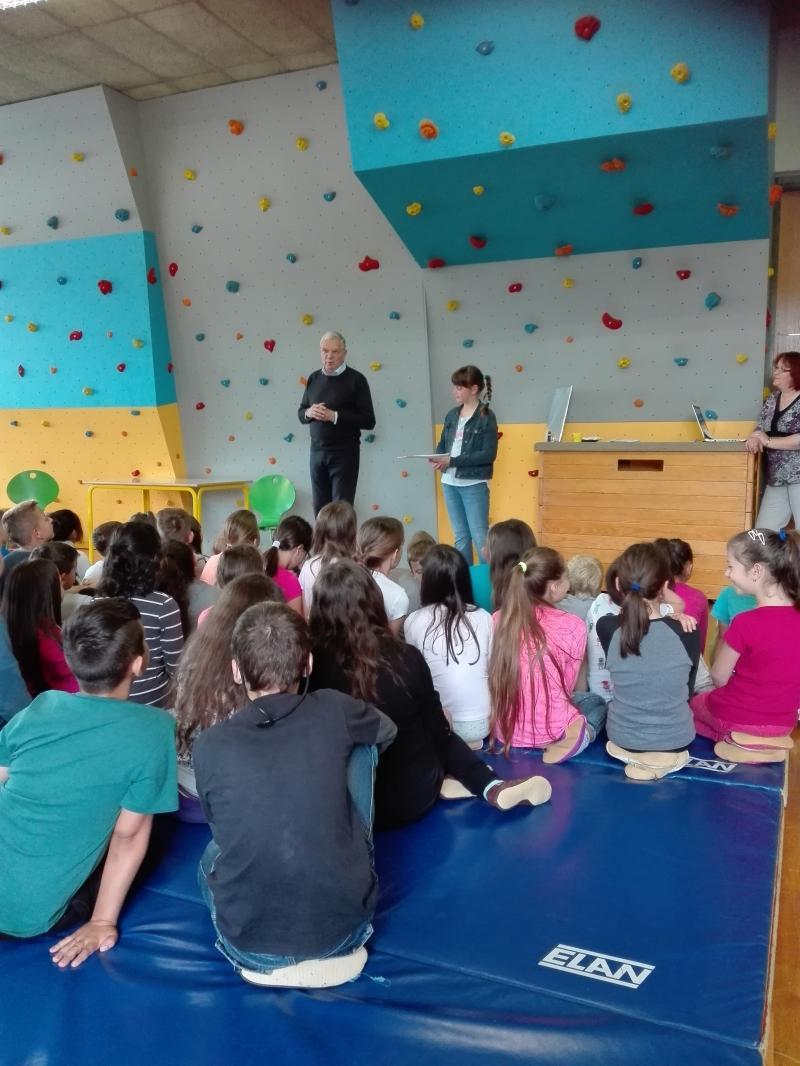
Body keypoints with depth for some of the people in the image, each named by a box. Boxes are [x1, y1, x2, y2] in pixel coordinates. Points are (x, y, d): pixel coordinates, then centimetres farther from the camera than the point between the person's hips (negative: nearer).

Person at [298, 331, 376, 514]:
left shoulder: (355, 379, -6)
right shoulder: (314, 378, 9)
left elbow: (369, 421, -11)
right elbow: (300, 413, 17)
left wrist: (334, 416, -19)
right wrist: (309, 413, -7)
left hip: (344, 453, -5)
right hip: (317, 451, 5)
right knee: (320, 509, 8)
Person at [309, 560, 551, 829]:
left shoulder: (311, 666, -20)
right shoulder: (406, 658, -19)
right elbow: (438, 730, -3)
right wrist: (442, 723, 20)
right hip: (416, 796, -1)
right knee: (444, 738, 29)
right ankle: (493, 787, 13)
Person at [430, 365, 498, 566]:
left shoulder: (486, 416, -9)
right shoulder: (452, 415, 9)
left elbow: (488, 454, -16)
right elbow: (442, 445, 16)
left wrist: (453, 460, -19)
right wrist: (439, 459, -8)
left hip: (474, 484, -6)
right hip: (450, 482, 6)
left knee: (479, 536, -5)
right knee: (460, 536, 13)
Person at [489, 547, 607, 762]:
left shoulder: (498, 619, -5)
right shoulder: (573, 626, -16)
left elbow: (498, 680, 7)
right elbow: (566, 688, -1)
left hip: (504, 730, 6)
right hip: (550, 732, -6)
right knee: (596, 702, 28)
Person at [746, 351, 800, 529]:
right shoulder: (772, 398, 12)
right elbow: (761, 427, 13)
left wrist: (769, 441, -16)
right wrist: (755, 438, -9)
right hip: (776, 477, 7)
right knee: (763, 532, 7)